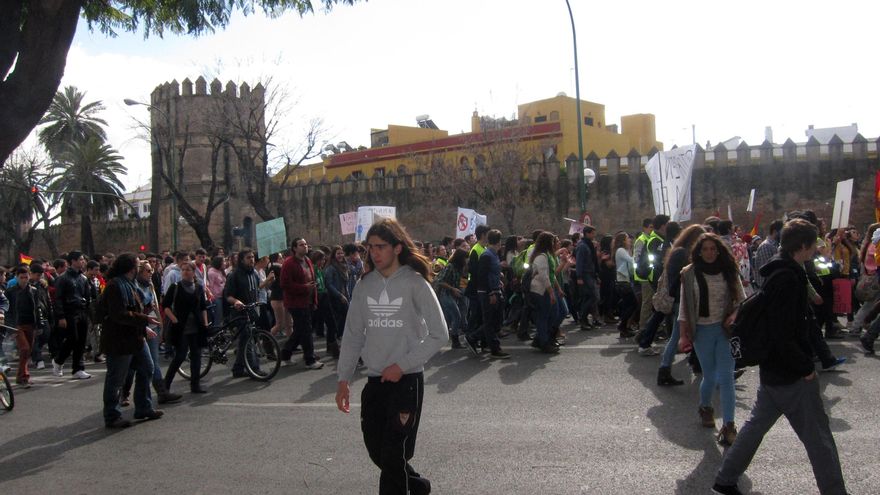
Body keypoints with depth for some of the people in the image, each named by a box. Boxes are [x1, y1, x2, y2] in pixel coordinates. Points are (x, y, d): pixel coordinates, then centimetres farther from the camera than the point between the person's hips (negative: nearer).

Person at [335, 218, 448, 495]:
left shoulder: (415, 283, -9)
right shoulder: (365, 286, 5)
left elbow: (439, 334, -9)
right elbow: (353, 335, 10)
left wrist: (402, 365, -13)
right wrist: (343, 379, 5)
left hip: (407, 380, -5)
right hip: (374, 381, 5)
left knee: (393, 455, -5)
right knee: (376, 451, 13)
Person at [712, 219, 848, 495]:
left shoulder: (775, 272, 10)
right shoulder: (788, 278, -22)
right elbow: (782, 334, -27)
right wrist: (806, 367, -17)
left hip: (772, 369, 10)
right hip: (792, 376, -10)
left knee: (757, 424, 17)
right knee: (818, 438, 2)